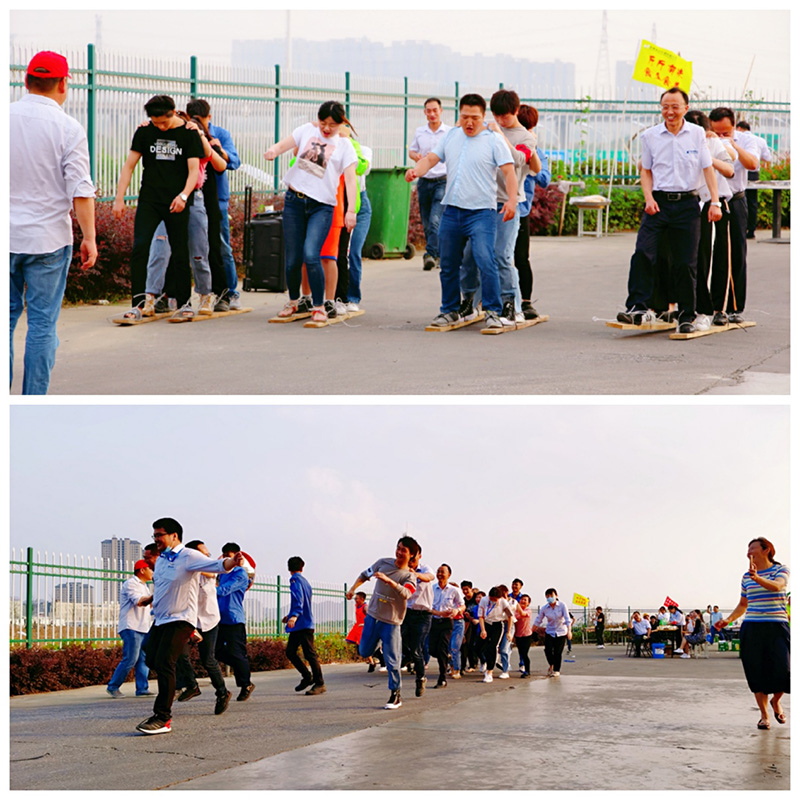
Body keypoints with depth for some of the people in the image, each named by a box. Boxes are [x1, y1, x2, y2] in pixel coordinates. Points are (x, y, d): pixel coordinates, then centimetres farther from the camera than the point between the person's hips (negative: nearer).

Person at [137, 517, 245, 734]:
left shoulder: (188, 557, -12)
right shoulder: (160, 560, 12)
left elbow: (216, 565, -26)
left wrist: (232, 562, -45)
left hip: (180, 620, -8)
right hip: (160, 619, 8)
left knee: (164, 663, -16)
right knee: (151, 661, 8)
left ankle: (163, 718, -13)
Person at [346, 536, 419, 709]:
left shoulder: (409, 576, -10)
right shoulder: (383, 563, 3)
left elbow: (406, 594, -31)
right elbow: (365, 574, 19)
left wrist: (389, 581, -44)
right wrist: (353, 589, 12)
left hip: (390, 622, -4)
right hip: (372, 616, 4)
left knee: (391, 660, -7)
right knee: (364, 652, 11)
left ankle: (396, 695, 5)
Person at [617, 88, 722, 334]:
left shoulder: (697, 134, 4)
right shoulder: (650, 136, 5)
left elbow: (708, 168, 5)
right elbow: (646, 170, 12)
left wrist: (715, 202, -3)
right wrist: (649, 198, -4)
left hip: (687, 203, 0)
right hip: (659, 201, 0)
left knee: (686, 262, 2)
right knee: (643, 253, -16)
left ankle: (686, 316, 11)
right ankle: (639, 307, -15)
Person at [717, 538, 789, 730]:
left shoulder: (781, 570, 1)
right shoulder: (746, 577, 13)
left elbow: (777, 586, -22)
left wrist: (758, 578, -40)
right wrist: (728, 619, 7)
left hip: (777, 627, -3)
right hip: (751, 629, 3)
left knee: (783, 671, -12)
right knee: (757, 672, -2)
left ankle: (775, 701, 18)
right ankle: (764, 715, 10)